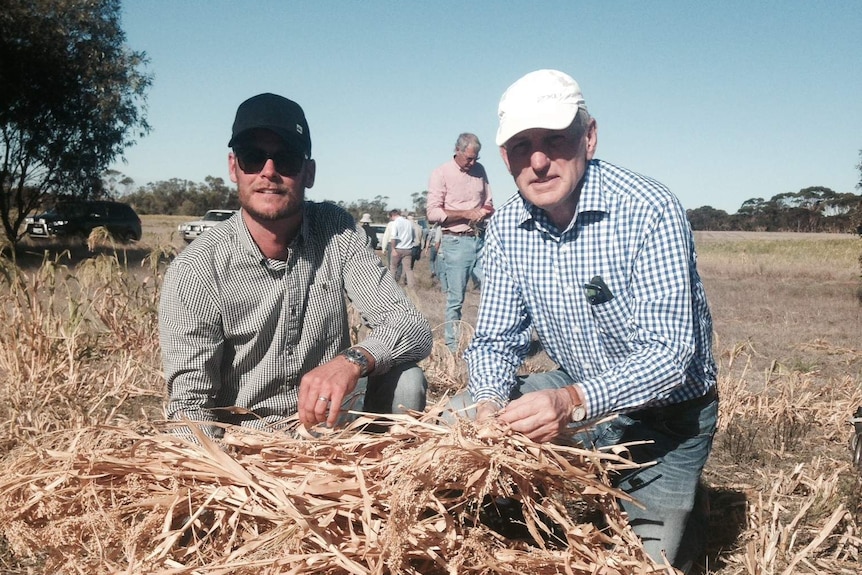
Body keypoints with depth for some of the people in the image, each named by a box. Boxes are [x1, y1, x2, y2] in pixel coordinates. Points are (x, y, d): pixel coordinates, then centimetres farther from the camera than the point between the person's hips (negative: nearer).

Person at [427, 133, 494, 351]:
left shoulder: (479, 170, 11)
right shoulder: (441, 174, -4)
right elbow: (433, 213, -11)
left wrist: (487, 210, -4)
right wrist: (467, 214, -16)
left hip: (481, 240, 5)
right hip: (456, 241, -5)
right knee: (455, 299, 0)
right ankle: (452, 347, 9)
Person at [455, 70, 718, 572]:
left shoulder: (651, 213, -25)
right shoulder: (507, 229, -7)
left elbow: (669, 352, -29)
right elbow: (496, 340, -2)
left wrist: (576, 402, -45)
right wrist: (489, 404, -23)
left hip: (665, 416, -4)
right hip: (575, 397, 5)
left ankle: (676, 521, 26)